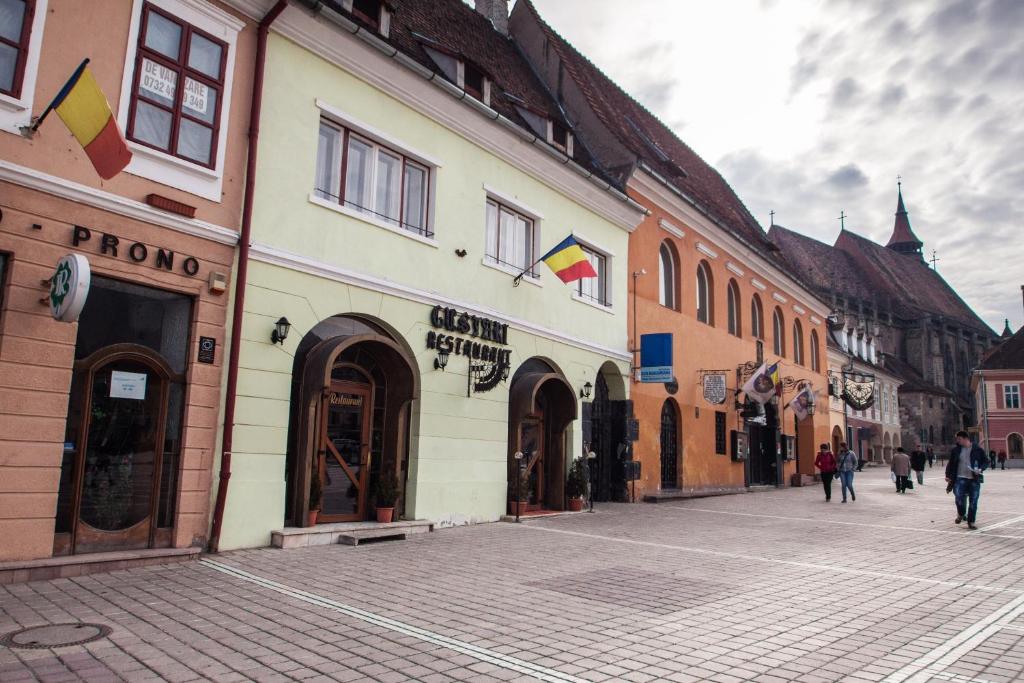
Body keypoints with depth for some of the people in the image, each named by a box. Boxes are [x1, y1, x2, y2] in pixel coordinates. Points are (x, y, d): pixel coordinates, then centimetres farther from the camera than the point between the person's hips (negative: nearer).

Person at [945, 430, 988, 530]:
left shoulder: (977, 449, -1)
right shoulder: (955, 450, 3)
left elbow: (986, 461, 7)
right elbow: (951, 463, 9)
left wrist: (981, 469, -11)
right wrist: (948, 475, 2)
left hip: (974, 479, 0)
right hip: (960, 478, 0)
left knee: (973, 502, 3)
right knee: (959, 497, -14)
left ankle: (971, 522, 16)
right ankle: (961, 514, 15)